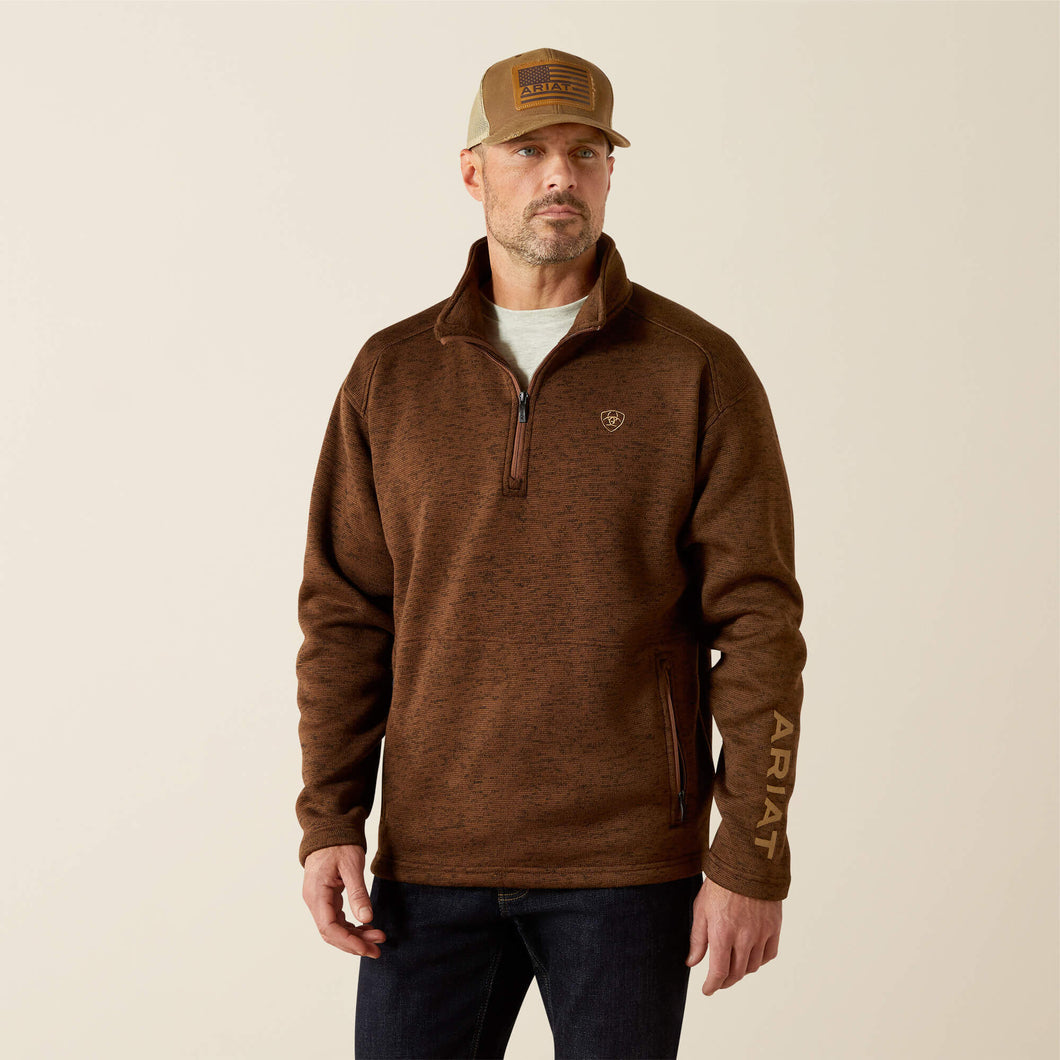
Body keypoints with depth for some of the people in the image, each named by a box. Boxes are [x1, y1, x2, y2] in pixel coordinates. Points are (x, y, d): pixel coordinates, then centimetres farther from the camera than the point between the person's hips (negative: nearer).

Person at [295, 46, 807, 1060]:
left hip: (630, 864, -2)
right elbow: (344, 613, 6)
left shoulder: (699, 369, -3)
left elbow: (757, 623, -5)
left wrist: (753, 859, -8)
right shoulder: (392, 374, 5)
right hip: (433, 858, 2)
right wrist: (328, 822, -2)